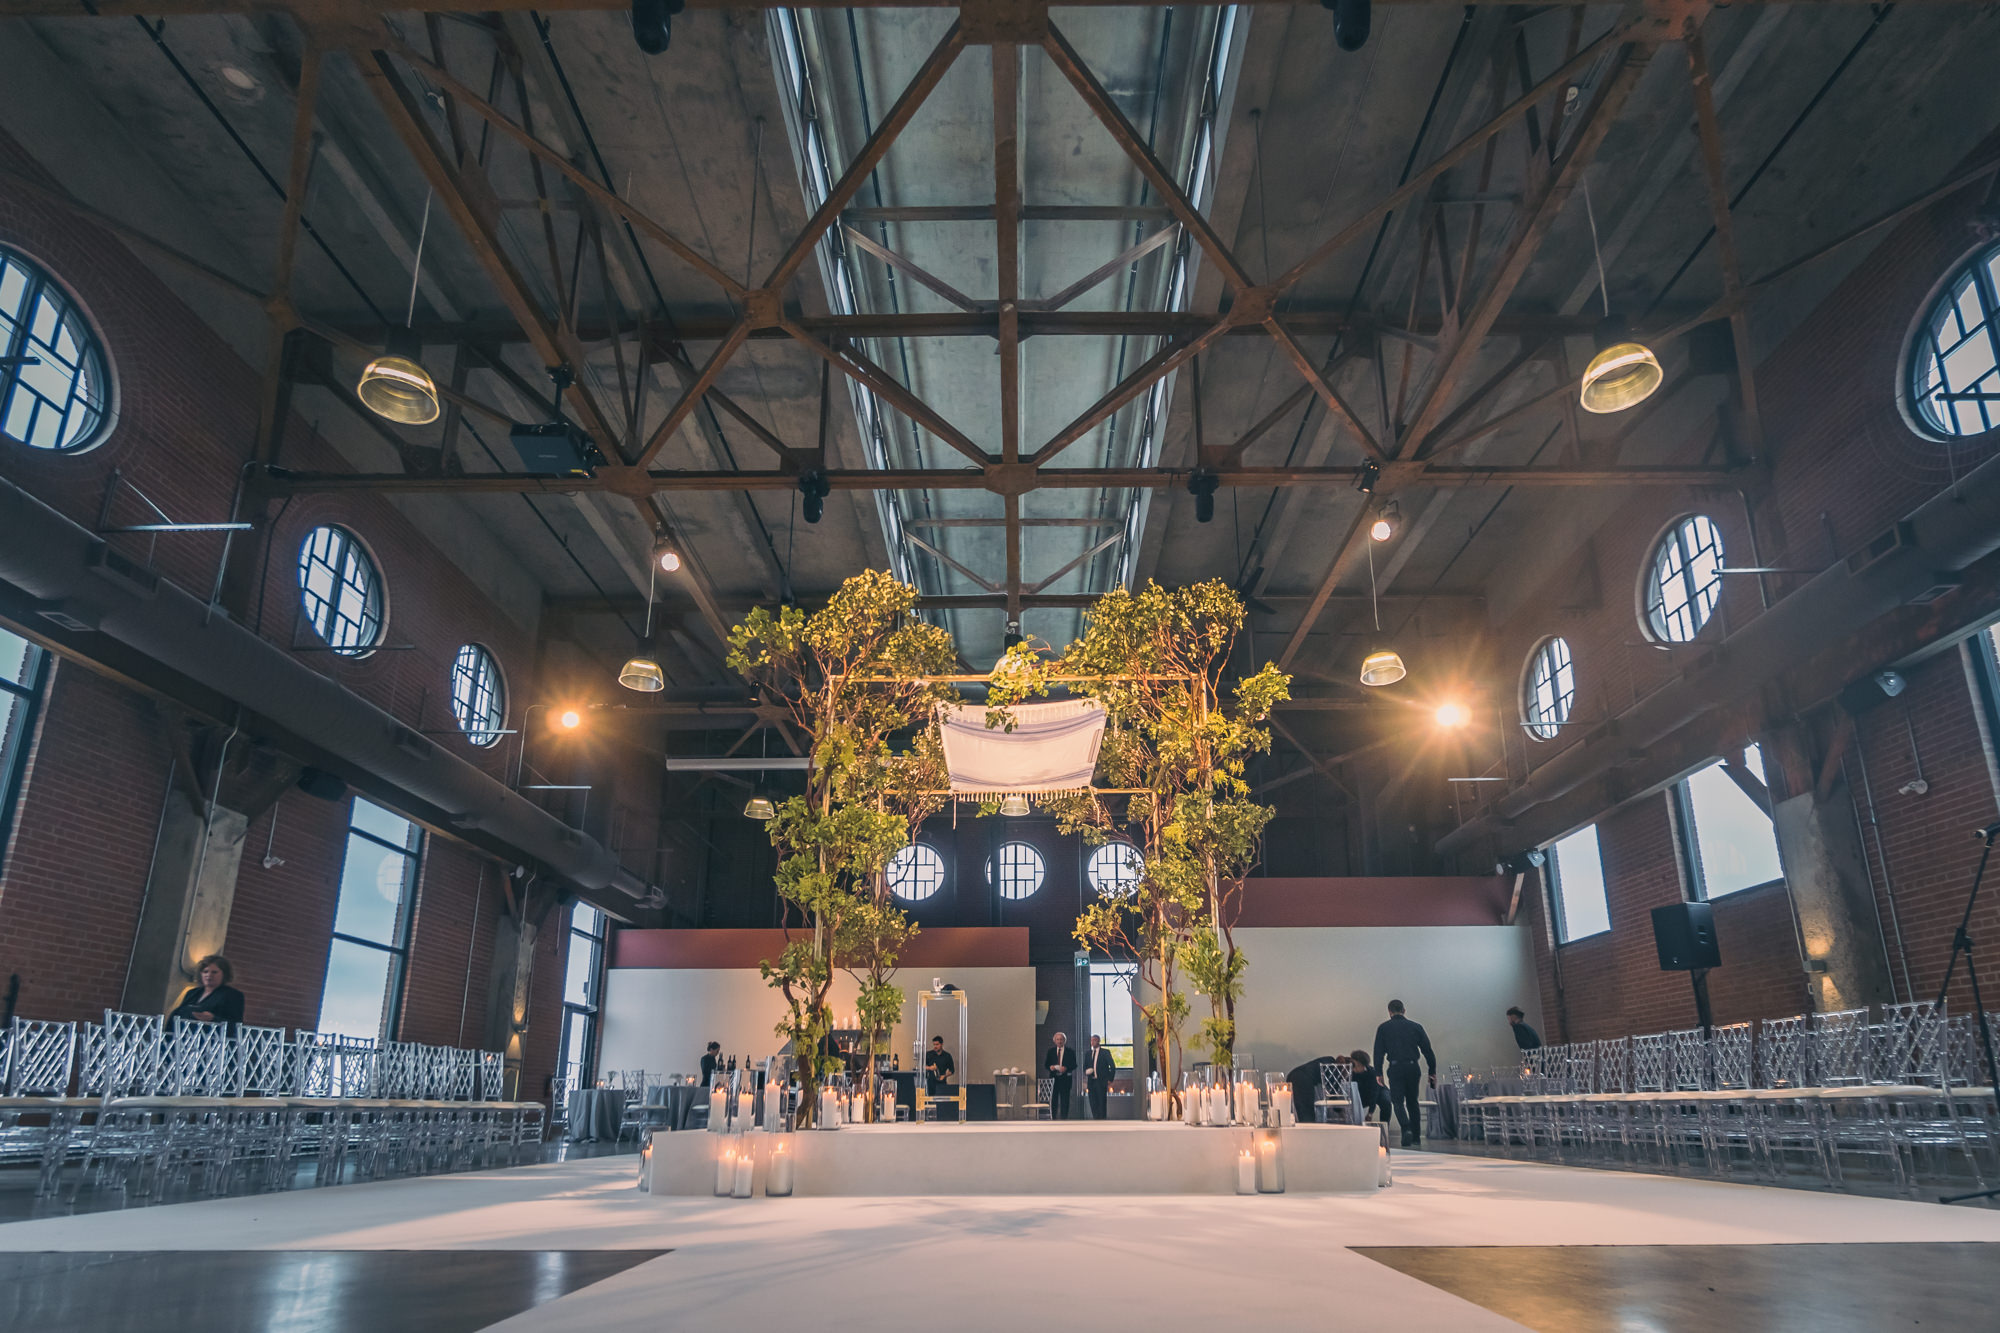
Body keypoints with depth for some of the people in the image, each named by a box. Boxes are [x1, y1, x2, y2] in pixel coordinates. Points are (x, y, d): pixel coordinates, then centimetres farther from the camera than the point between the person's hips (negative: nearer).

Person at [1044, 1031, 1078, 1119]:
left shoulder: (1070, 1052, 4)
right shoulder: (1051, 1051, 11)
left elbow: (1074, 1065, 0)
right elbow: (1046, 1064, 11)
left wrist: (1066, 1068, -18)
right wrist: (1050, 1067, -12)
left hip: (1065, 1078, -1)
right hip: (1054, 1078, 1)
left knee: (1065, 1099, 1)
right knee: (1053, 1099, 0)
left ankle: (1064, 1118, 6)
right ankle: (1052, 1118, 7)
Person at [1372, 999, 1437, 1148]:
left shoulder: (1383, 1028, 6)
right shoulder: (1416, 1027, 10)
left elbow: (1378, 1052, 1)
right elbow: (1427, 1050, 7)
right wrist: (1433, 1072, 10)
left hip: (1395, 1068, -2)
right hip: (1413, 1067, 3)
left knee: (1398, 1101, 2)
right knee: (1412, 1101, 14)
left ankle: (1407, 1129, -22)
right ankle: (1416, 1137, 15)